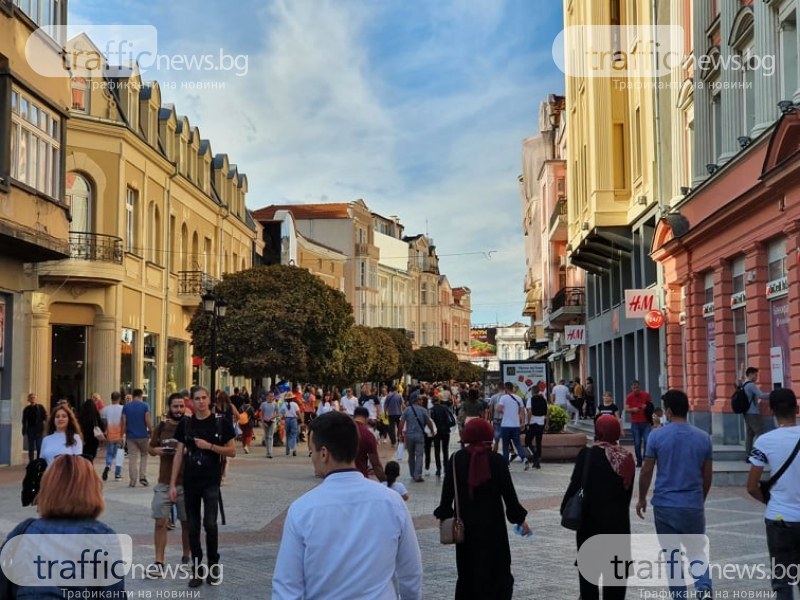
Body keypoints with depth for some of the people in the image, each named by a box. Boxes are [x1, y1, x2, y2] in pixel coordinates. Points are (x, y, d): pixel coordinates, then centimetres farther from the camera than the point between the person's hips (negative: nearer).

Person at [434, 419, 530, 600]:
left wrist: (444, 515, 11)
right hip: (492, 522, -2)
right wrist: (520, 518, 5)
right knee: (496, 568, 7)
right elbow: (508, 493, -5)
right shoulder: (496, 460, -9)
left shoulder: (457, 459, -4)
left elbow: (447, 491, -2)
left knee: (468, 568, 14)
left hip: (466, 522, 2)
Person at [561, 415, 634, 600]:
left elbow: (576, 486, -13)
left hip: (591, 519, -4)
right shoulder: (627, 457, 1)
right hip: (619, 522, 4)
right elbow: (628, 491, 8)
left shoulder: (588, 455, -13)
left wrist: (565, 509, 0)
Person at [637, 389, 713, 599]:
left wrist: (642, 499, 10)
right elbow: (707, 475, 7)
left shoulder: (657, 436, -7)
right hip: (694, 505, 2)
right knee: (696, 551, 14)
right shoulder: (703, 438, 0)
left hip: (665, 505, -1)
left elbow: (646, 471, -4)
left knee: (671, 554, 11)